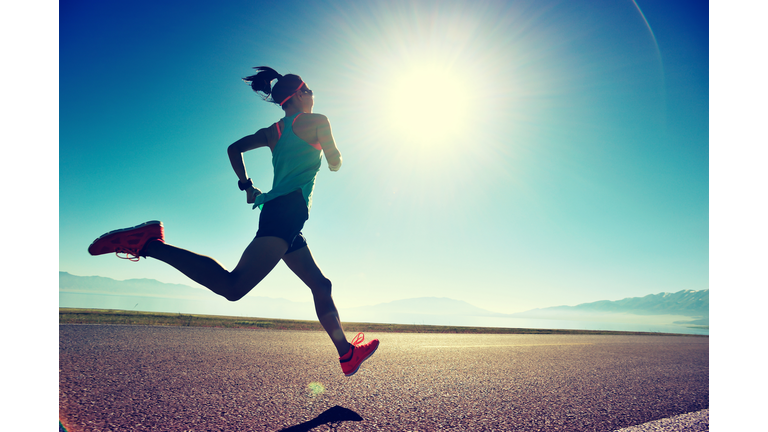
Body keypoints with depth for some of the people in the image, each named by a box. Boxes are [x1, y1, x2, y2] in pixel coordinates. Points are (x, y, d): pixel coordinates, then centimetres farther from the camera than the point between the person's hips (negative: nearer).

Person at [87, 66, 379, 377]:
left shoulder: (273, 132, 24)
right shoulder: (316, 122, 6)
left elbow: (234, 148, 22)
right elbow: (335, 164, 6)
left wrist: (247, 187, 24)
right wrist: (333, 151, 28)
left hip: (274, 211, 10)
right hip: (289, 209, -10)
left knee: (320, 285, 15)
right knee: (232, 286, -22)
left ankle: (347, 353, 22)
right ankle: (149, 243, -22)